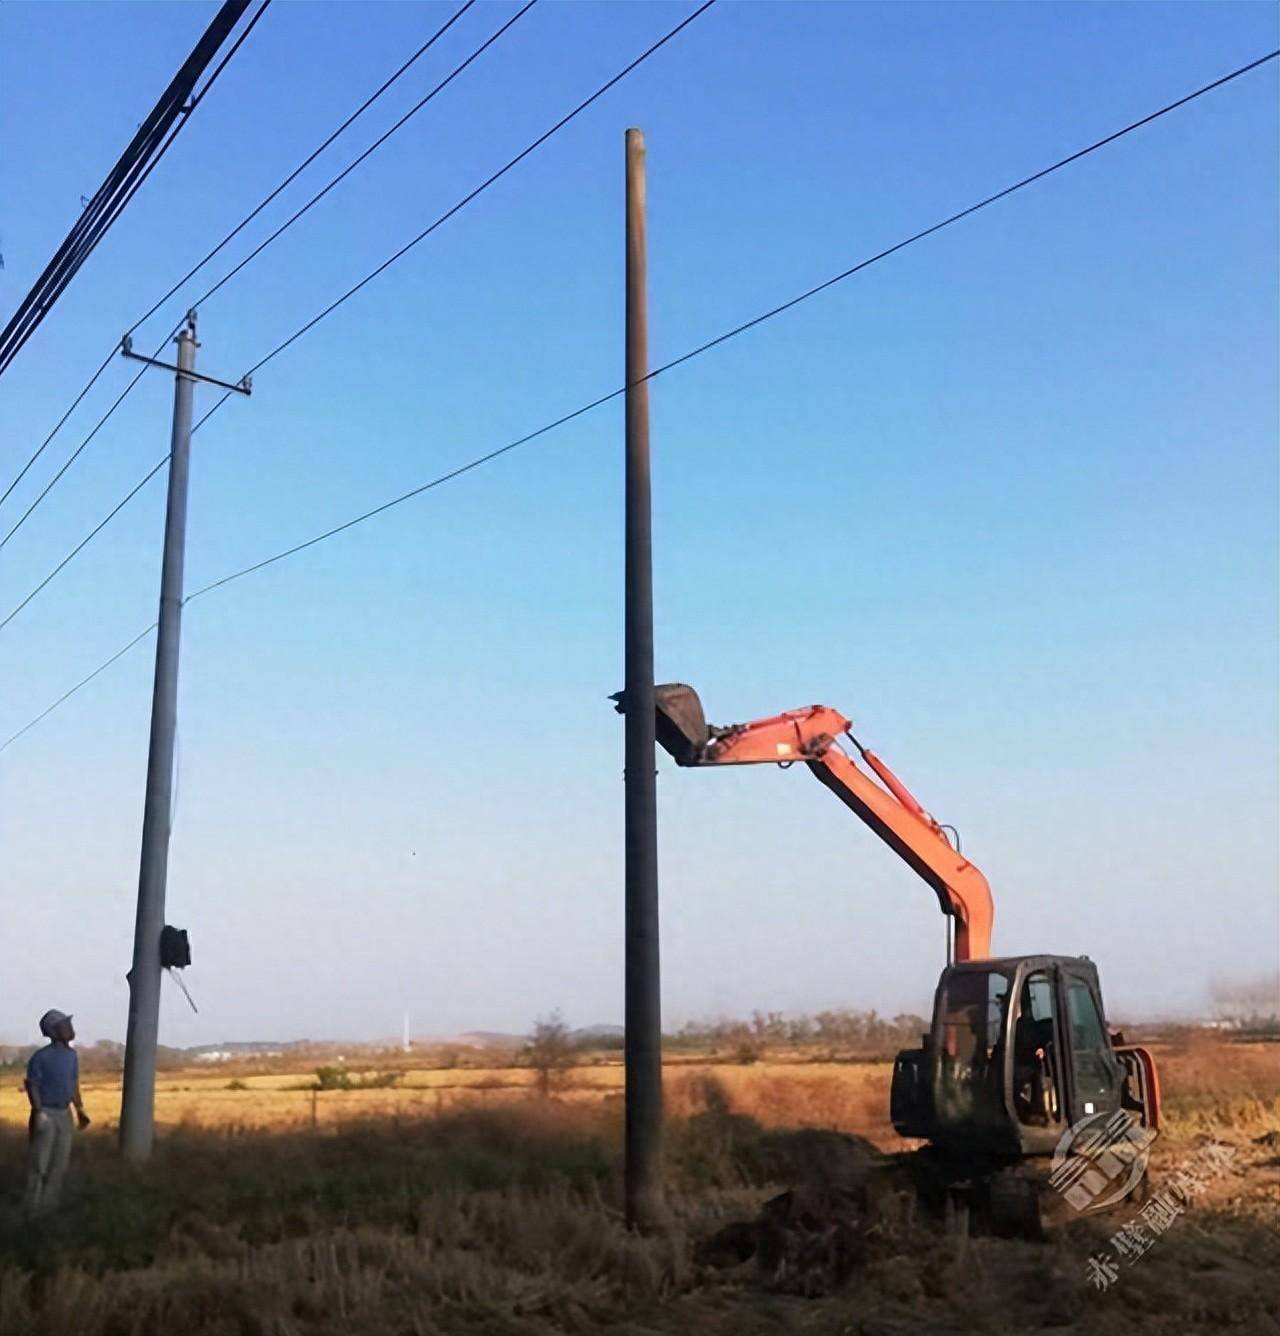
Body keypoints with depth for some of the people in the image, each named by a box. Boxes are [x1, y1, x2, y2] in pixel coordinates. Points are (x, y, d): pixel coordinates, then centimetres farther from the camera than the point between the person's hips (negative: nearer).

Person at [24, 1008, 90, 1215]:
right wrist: (38, 1112, -21)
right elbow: (32, 1085, -14)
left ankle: (50, 1206, 21)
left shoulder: (72, 1055, 7)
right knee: (39, 1164, -3)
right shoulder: (41, 1056, -15)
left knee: (59, 1164, 11)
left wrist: (80, 1110, 15)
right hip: (46, 1114, -7)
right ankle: (32, 1209, 5)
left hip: (65, 1114, 7)